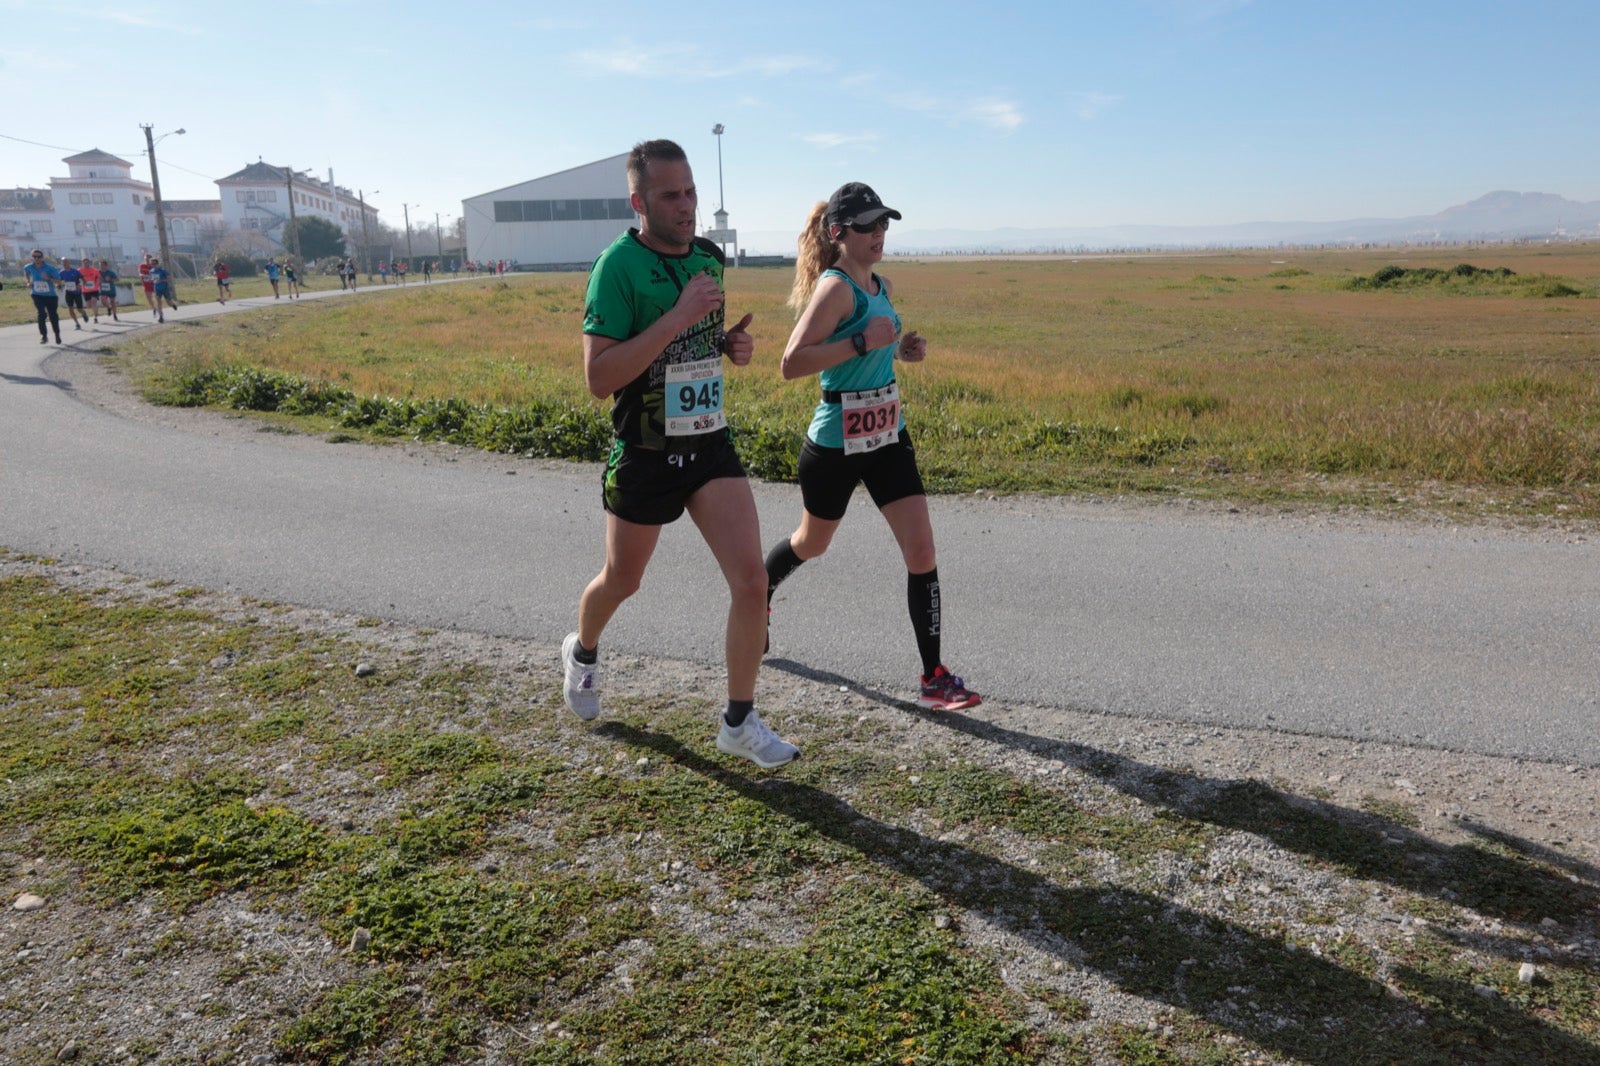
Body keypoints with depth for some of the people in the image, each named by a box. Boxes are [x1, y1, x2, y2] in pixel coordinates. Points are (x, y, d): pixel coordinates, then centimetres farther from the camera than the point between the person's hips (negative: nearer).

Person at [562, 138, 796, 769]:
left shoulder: (709, 256, 6)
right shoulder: (618, 266, -15)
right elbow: (598, 377, -22)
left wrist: (733, 345, 0)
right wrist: (677, 318, -27)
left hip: (710, 445, 4)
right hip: (645, 454, -4)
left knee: (752, 580, -8)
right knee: (622, 581, 16)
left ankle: (740, 723, 8)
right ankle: (582, 653, 51)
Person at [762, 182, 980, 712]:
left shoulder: (882, 285, 7)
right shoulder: (834, 287, -17)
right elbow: (792, 364, -26)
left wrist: (903, 348, 5)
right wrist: (863, 341, -29)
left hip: (887, 434, 6)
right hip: (836, 441, -6)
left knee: (921, 550, -3)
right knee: (812, 543, 16)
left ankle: (933, 678, 4)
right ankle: (756, 596, 50)